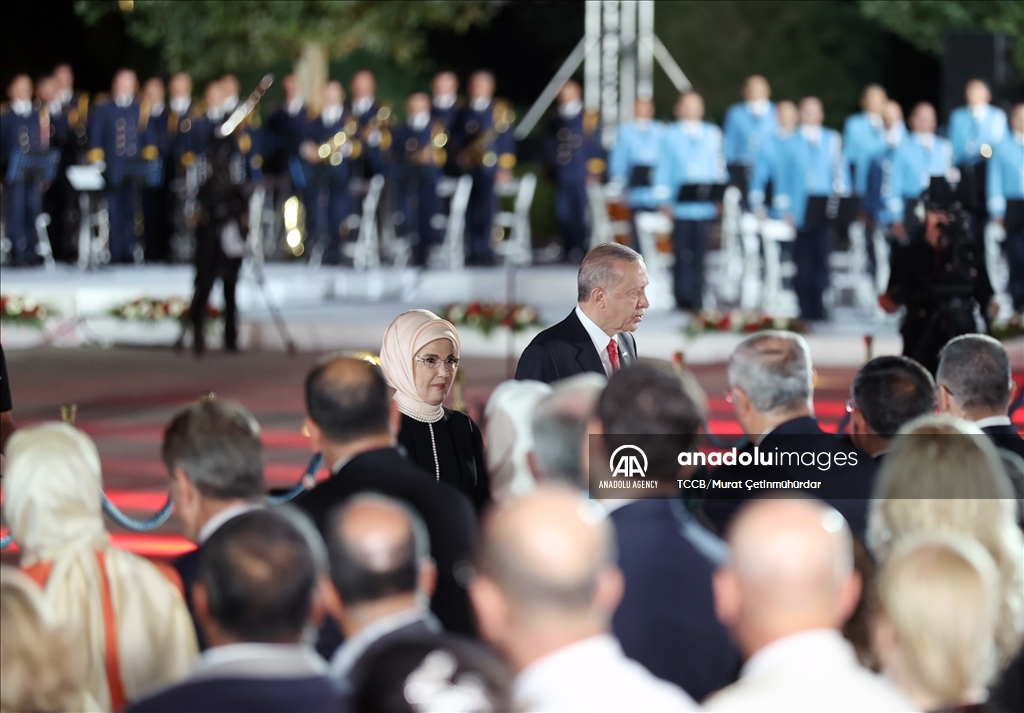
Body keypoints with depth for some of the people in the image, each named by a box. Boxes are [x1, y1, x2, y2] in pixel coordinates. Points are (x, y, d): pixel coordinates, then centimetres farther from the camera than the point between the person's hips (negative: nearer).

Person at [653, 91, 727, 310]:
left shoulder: (712, 134, 13)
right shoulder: (670, 135, 6)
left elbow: (719, 166, 15)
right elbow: (663, 168, 4)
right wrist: (664, 200, -4)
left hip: (705, 206, 2)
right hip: (680, 207, -2)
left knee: (700, 253, 1)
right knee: (683, 254, -5)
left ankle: (697, 298, 6)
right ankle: (683, 298, 0)